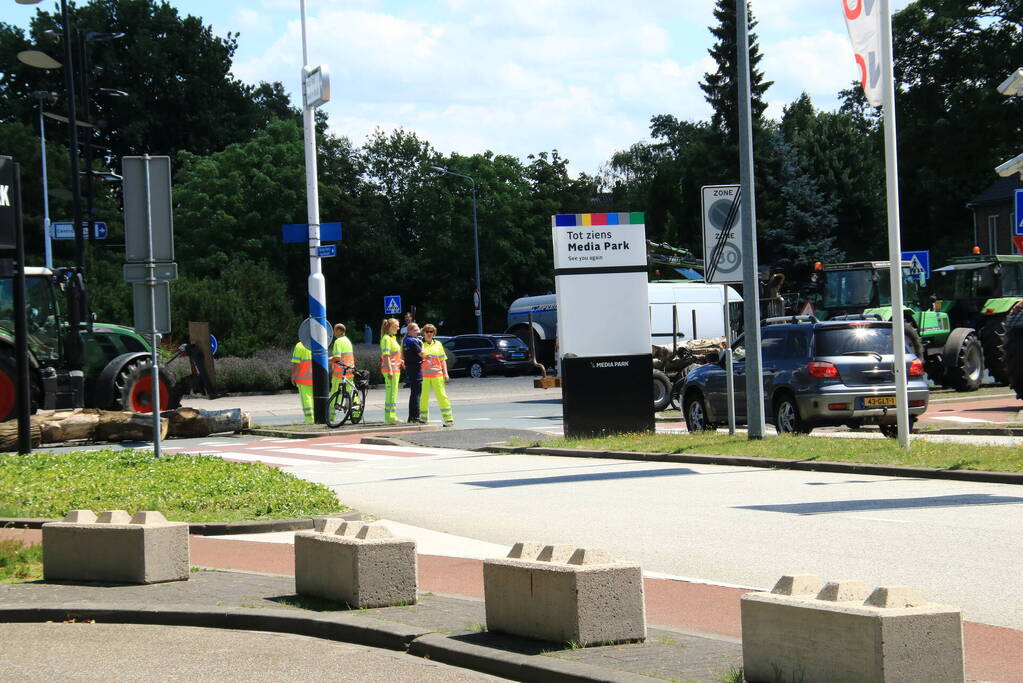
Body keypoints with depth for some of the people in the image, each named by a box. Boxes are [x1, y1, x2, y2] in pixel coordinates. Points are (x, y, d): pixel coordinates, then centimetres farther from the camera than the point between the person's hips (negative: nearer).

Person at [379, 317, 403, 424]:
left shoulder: (392, 338, 18)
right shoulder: (386, 338, -12)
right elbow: (386, 355, -18)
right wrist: (390, 370, -22)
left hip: (395, 370, 10)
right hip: (390, 370, -10)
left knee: (393, 394, 11)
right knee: (391, 393, -10)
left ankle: (390, 416, 15)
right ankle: (390, 417, -10)